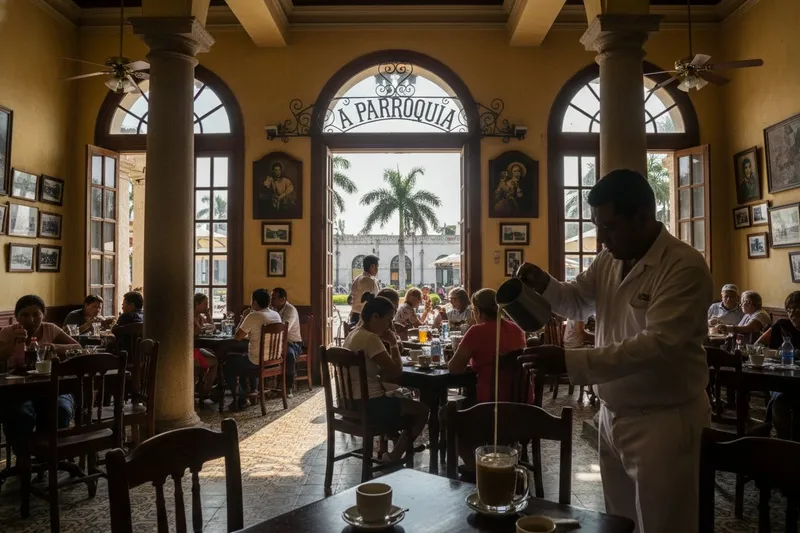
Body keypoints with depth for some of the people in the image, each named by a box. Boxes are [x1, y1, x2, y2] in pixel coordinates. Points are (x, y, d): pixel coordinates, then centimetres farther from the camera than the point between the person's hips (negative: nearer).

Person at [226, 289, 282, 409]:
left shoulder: (253, 316, -19)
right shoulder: (276, 315, 4)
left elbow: (238, 337, -9)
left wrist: (243, 318, -1)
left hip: (258, 363, -8)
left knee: (228, 366, 15)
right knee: (244, 359, 36)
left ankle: (241, 399, 14)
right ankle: (253, 391, 35)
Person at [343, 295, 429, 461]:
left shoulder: (354, 334, 9)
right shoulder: (370, 338, -21)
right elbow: (396, 372, -20)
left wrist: (390, 345, 1)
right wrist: (394, 344, -7)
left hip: (353, 401, 10)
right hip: (367, 404, -10)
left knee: (403, 398, 29)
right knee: (421, 410, 7)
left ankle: (401, 445, 33)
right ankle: (393, 457, 12)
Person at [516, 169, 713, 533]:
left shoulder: (685, 266, -19)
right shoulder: (609, 261, 6)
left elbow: (658, 344, -28)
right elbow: (577, 303, 19)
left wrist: (571, 362, -32)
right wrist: (544, 285, -3)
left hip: (663, 421, -7)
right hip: (613, 416, 7)